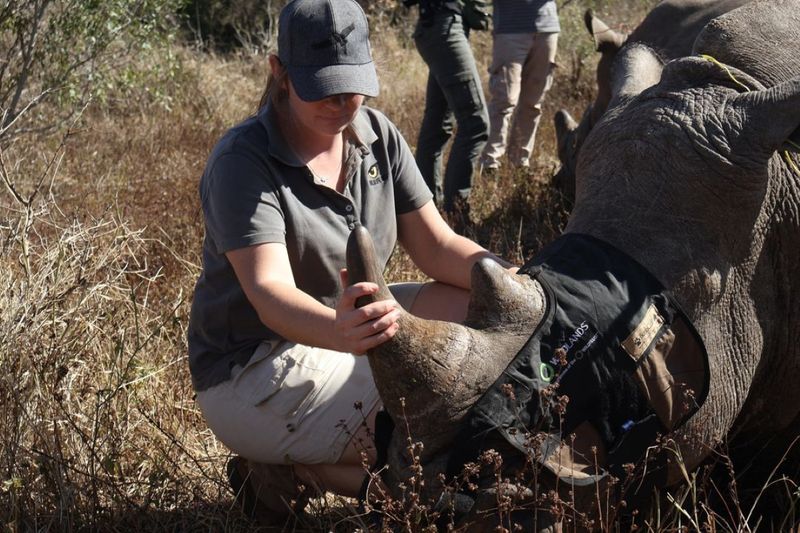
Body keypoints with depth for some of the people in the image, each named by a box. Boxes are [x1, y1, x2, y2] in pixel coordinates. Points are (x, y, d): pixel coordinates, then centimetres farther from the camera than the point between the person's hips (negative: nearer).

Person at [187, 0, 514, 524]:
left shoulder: (377, 136, -1)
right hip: (254, 373, -8)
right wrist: (341, 331, -55)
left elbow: (435, 245, -3)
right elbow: (269, 291, -33)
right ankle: (293, 466, -4)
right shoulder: (243, 160, -21)